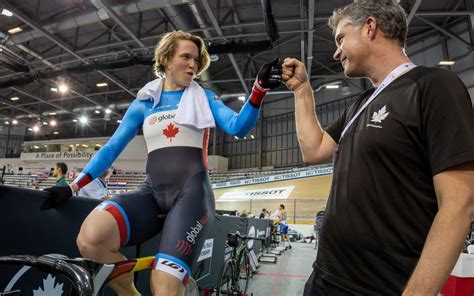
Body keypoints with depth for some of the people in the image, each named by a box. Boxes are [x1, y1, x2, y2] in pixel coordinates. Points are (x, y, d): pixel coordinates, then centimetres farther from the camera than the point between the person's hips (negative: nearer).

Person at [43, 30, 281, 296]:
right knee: (90, 239, -25)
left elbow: (239, 127, -6)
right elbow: (112, 148, 14)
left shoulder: (204, 98, 11)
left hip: (192, 193, -2)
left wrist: (260, 88, -21)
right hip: (153, 193, 3)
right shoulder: (143, 103, 15)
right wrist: (73, 186, 5)